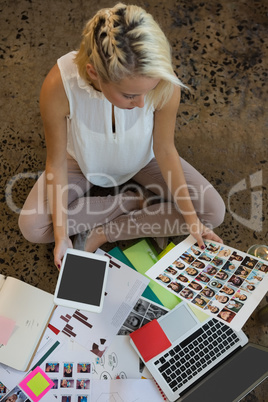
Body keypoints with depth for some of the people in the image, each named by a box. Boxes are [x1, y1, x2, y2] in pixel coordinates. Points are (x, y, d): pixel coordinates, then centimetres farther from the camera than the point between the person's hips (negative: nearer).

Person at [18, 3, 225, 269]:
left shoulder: (164, 83, -35)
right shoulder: (59, 87, -37)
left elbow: (165, 151, -19)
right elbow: (57, 163, -23)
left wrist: (192, 220, -17)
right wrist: (61, 236, -25)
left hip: (142, 159, 1)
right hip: (85, 161, 0)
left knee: (213, 212, -10)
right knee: (32, 227, -18)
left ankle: (105, 232, -7)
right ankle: (132, 202, -4)